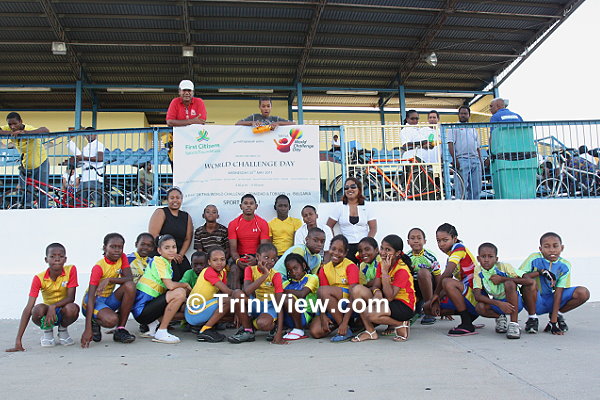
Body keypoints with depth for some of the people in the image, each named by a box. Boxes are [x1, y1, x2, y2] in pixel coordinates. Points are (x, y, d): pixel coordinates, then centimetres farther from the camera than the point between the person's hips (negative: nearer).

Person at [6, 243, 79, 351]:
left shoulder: (71, 270, -15)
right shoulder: (39, 278, -14)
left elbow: (71, 298, -15)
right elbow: (28, 308, -19)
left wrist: (53, 306, -36)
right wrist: (18, 340, -25)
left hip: (63, 311, 0)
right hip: (47, 310, 0)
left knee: (72, 308, -35)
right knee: (38, 309, -34)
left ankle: (63, 329, 1)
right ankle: (47, 331, 2)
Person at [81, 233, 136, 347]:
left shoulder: (122, 257, -3)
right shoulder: (98, 267, -20)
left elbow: (129, 278, -15)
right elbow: (90, 297, -25)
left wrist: (109, 279, -32)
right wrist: (88, 329, -32)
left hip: (108, 299, 6)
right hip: (94, 301, -6)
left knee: (130, 286, -24)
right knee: (111, 320, -35)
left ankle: (120, 330, -15)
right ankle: (94, 323, 3)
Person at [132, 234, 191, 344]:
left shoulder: (168, 265, 16)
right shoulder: (158, 260, -10)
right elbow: (170, 285, -21)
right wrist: (186, 285, -3)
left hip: (150, 305, 9)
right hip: (142, 309, -9)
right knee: (180, 292, -25)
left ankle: (154, 325, 8)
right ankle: (161, 333, -17)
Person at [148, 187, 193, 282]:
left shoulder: (186, 217, 17)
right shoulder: (160, 213, 2)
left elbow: (188, 239, 13)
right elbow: (153, 235, -9)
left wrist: (180, 255, -4)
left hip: (179, 256, 5)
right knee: (174, 277, -26)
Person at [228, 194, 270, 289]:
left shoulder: (263, 223, 0)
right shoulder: (233, 224, 2)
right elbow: (233, 249, -3)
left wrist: (256, 260, -27)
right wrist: (237, 260, -26)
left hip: (256, 257, -1)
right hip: (240, 257, 1)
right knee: (234, 270, -31)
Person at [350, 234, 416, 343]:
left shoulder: (402, 269, -20)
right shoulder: (382, 264, 3)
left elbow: (390, 297, -25)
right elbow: (376, 285, -2)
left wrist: (385, 272, -27)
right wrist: (377, 292, -27)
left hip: (404, 305, -8)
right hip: (385, 300, 8)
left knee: (370, 314, -32)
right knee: (357, 289, -13)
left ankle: (401, 325, -4)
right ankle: (370, 331, -7)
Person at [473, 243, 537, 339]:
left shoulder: (504, 267, -19)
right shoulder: (478, 271, -12)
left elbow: (529, 281, -28)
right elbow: (477, 295, -22)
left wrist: (502, 279, -27)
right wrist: (499, 304, -35)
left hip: (515, 302, -2)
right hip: (497, 303, 3)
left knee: (509, 283, -33)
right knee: (480, 308, -29)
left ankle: (514, 324, -24)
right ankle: (500, 317, 6)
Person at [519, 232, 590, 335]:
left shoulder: (565, 266, -6)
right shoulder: (535, 259, -14)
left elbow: (558, 292, -11)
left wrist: (553, 321, -16)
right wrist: (541, 272, -30)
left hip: (550, 302, 3)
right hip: (535, 302, -3)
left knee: (583, 293, -16)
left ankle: (557, 315, 8)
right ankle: (532, 317, -8)